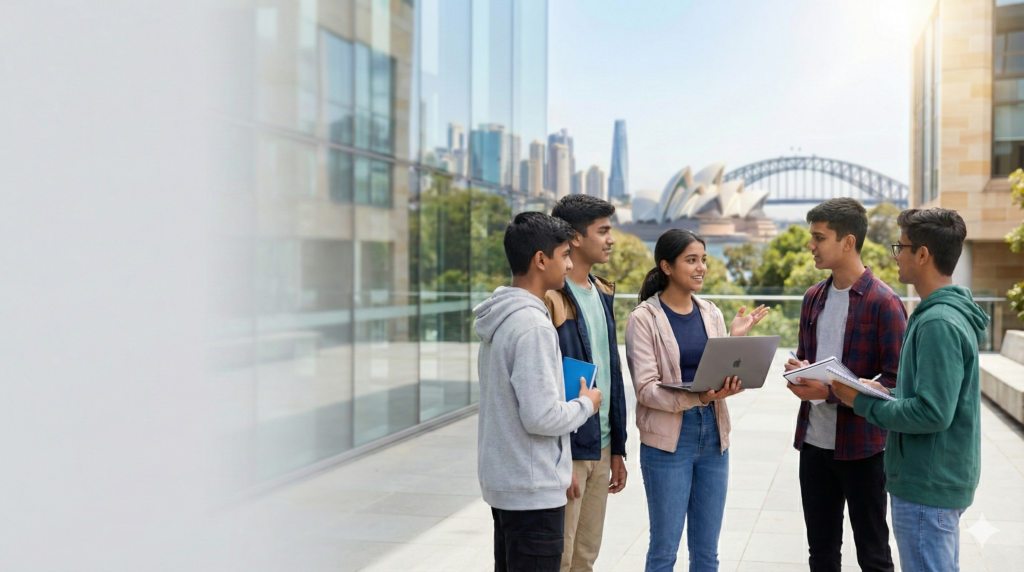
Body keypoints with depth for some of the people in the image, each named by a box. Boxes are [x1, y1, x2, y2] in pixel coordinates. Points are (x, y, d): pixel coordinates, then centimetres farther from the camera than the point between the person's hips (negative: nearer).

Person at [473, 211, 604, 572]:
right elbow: (541, 417, -24)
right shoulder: (533, 326, -21)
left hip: (502, 479, 10)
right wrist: (586, 404, -7)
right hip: (533, 488, -9)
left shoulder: (499, 318, 9)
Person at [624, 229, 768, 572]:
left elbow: (724, 377, 9)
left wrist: (737, 340, -6)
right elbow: (646, 388, -15)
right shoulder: (644, 318, -7)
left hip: (713, 438, 5)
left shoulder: (711, 313, 9)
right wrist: (699, 396, -27)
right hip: (668, 441, -5)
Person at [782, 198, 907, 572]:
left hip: (860, 446, -6)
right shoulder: (814, 298, 9)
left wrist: (830, 391, -21)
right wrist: (798, 371, -4)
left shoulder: (883, 303, -13)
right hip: (814, 440, 6)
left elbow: (895, 381, -14)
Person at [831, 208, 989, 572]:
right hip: (944, 480, 10)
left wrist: (864, 403, -16)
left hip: (927, 487, -10)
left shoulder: (939, 323, -22)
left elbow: (932, 413, -26)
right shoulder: (951, 312, 10)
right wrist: (884, 392, 5)